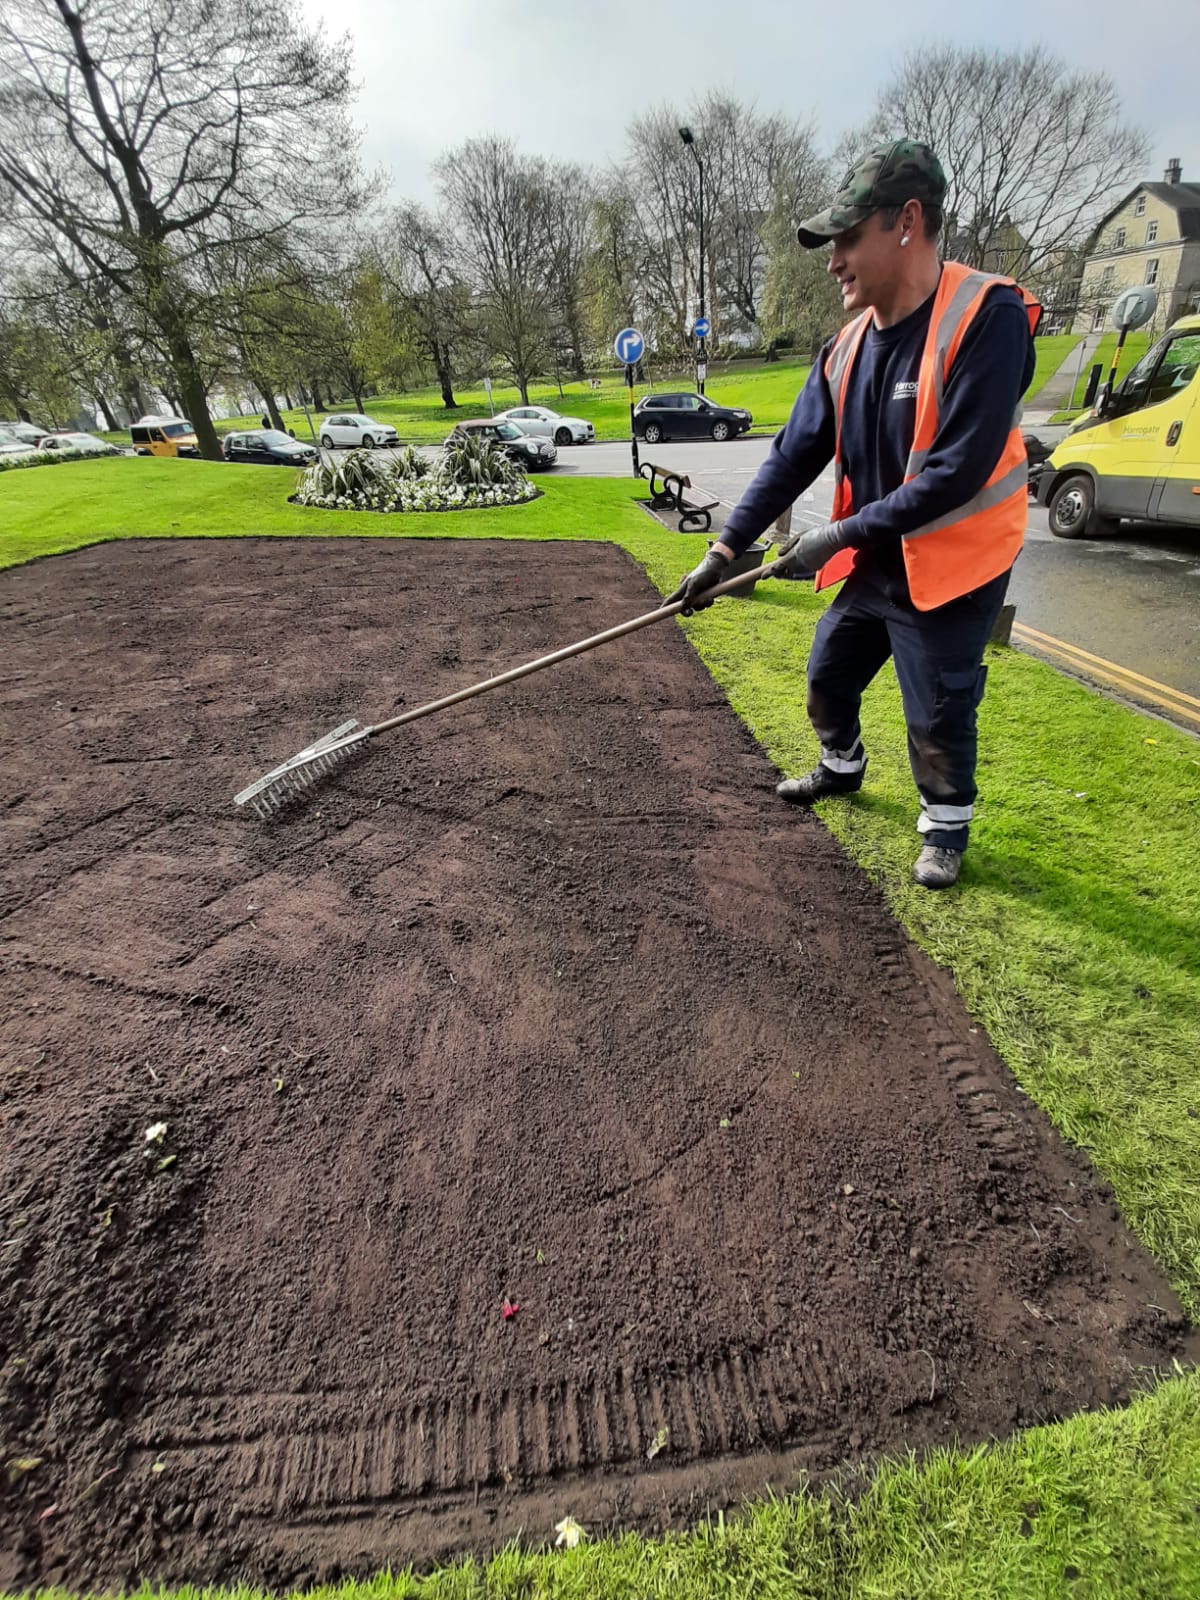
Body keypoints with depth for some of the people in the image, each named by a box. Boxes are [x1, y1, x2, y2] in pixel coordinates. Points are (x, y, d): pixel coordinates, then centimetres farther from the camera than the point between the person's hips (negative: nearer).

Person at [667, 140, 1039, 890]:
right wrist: (725, 549, -6)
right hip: (875, 562, 7)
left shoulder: (989, 318, -21)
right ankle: (842, 767, 47)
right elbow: (793, 455, 0)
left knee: (938, 713, 3)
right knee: (829, 674, 18)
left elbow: (956, 472, -27)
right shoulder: (847, 347, 1)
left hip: (953, 569, -7)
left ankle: (947, 825, 29)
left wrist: (839, 535, -23)